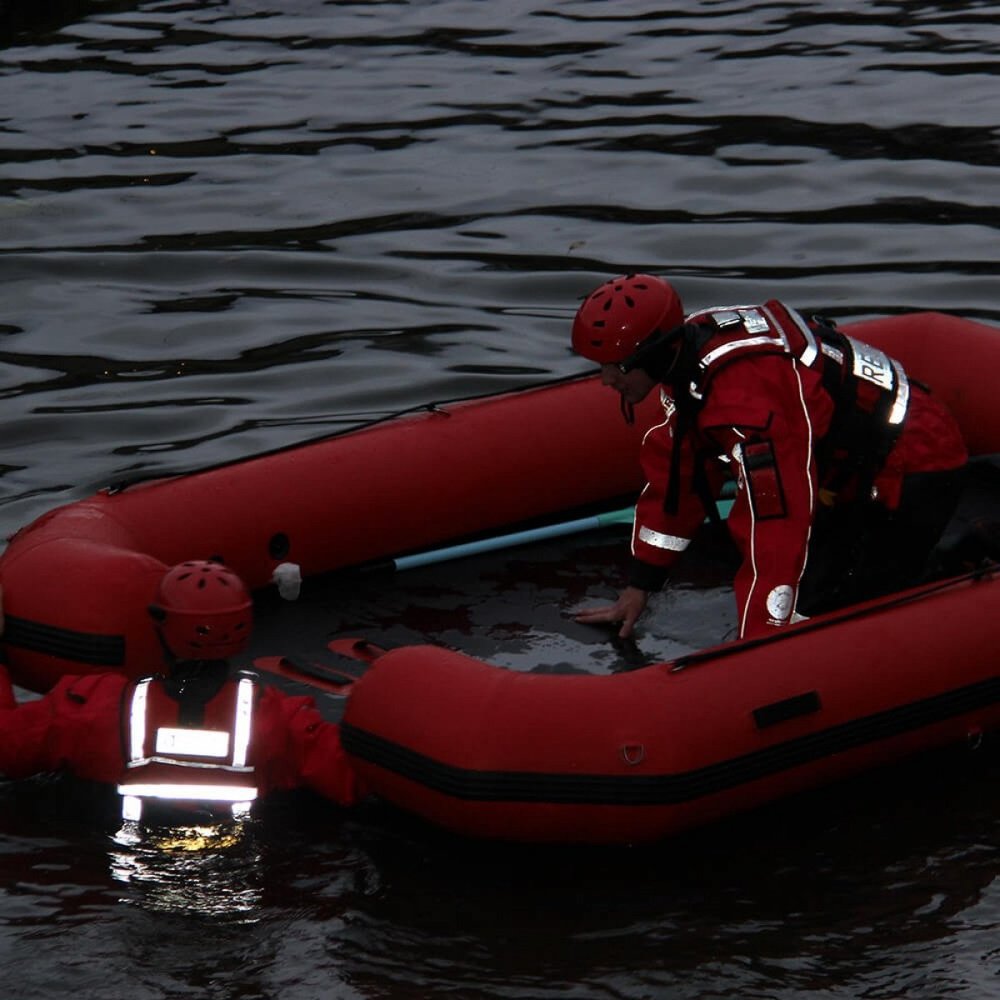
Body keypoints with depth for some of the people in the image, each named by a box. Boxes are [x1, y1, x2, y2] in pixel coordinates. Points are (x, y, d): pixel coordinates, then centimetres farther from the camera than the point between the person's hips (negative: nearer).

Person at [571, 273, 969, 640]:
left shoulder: (743, 398, -33)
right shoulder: (686, 349, -2)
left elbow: (775, 527, -34)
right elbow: (675, 476, 11)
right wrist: (638, 588, 15)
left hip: (911, 477, -10)